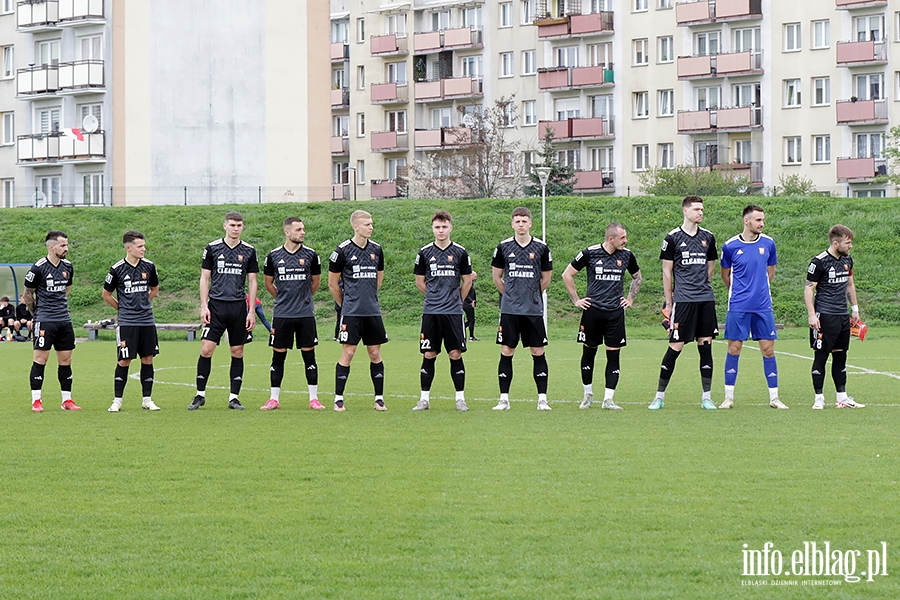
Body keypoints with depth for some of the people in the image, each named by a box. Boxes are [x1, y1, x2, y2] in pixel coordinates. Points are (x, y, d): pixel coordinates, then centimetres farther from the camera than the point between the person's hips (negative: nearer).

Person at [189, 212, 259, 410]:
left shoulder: (249, 251, 6)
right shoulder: (212, 248, 3)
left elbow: (252, 282, 9)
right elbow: (204, 278, 5)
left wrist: (252, 311, 2)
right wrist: (203, 306, -3)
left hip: (239, 306, 1)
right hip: (216, 305, -1)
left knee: (237, 352, 3)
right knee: (206, 349, -7)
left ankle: (233, 397, 9)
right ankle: (200, 395, 5)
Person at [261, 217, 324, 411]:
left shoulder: (310, 255, 2)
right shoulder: (273, 256, 2)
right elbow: (268, 282, 16)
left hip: (306, 314, 0)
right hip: (282, 314, 0)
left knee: (309, 355, 1)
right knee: (278, 356, 3)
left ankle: (314, 398, 6)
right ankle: (274, 399, 9)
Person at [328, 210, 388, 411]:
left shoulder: (376, 249, 9)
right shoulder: (343, 251, -5)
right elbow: (332, 284, 3)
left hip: (373, 311, 5)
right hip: (351, 312, -4)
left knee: (375, 354, 6)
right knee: (348, 353, -5)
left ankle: (379, 399, 11)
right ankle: (338, 399, 2)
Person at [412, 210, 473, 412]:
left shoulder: (460, 252, 3)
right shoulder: (425, 253, 5)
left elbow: (467, 281, 12)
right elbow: (420, 282, 13)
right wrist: (436, 297, 13)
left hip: (453, 312, -1)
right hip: (430, 312, 1)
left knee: (456, 354, -1)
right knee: (429, 355, 2)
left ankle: (460, 398, 5)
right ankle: (424, 399, 7)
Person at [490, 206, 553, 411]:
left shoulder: (541, 248, 2)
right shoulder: (503, 247, 3)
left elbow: (546, 279, 12)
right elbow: (496, 277, 14)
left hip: (534, 310, 0)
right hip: (509, 309, 0)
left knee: (538, 352, 0)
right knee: (506, 352, 0)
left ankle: (542, 399, 4)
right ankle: (504, 399, 6)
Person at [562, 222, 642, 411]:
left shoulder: (627, 255, 3)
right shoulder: (590, 253, -6)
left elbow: (637, 277, 23)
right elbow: (567, 274, 4)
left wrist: (630, 299, 13)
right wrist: (576, 300, 2)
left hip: (615, 312, 2)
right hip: (592, 310, -2)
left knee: (613, 354, -2)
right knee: (589, 352, 7)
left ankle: (608, 399, 1)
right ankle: (588, 395, 22)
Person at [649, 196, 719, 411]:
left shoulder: (708, 237, 10)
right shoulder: (673, 237, -2)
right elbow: (667, 271, 1)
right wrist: (669, 302, 1)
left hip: (705, 299, 4)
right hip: (682, 301, -4)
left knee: (706, 344, 3)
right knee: (675, 346, -5)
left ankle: (706, 397, 9)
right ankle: (660, 395, 5)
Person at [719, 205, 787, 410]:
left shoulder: (768, 243, 3)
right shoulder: (730, 246, -3)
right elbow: (725, 274, 13)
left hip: (763, 306, 2)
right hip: (738, 307, -2)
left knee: (768, 349, 2)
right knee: (734, 349, 1)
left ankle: (774, 397, 8)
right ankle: (729, 397, 9)